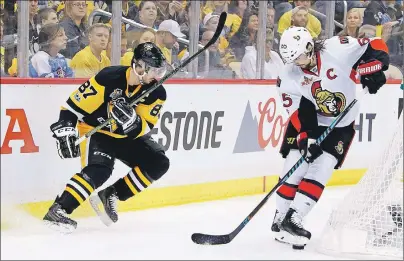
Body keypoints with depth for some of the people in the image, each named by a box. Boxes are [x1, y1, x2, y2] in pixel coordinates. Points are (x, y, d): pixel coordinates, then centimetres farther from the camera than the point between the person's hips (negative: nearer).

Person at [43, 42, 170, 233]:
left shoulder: (156, 93, -13)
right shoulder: (109, 77, -24)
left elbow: (144, 129, -15)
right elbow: (75, 104, -19)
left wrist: (131, 121, -36)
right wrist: (64, 129, -25)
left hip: (127, 136, 6)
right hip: (95, 130, -6)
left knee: (158, 163, -7)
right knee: (99, 169, -30)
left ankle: (111, 195, -1)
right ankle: (57, 211, -30)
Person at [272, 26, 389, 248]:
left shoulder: (337, 49, -23)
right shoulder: (288, 76, -14)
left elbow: (376, 45, -16)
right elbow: (298, 112, -16)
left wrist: (371, 69, -31)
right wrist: (306, 138, -27)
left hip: (341, 125, -2)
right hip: (309, 121, 2)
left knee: (320, 170, -10)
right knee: (294, 168, -6)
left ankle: (293, 220, -9)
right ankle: (279, 219, 6)